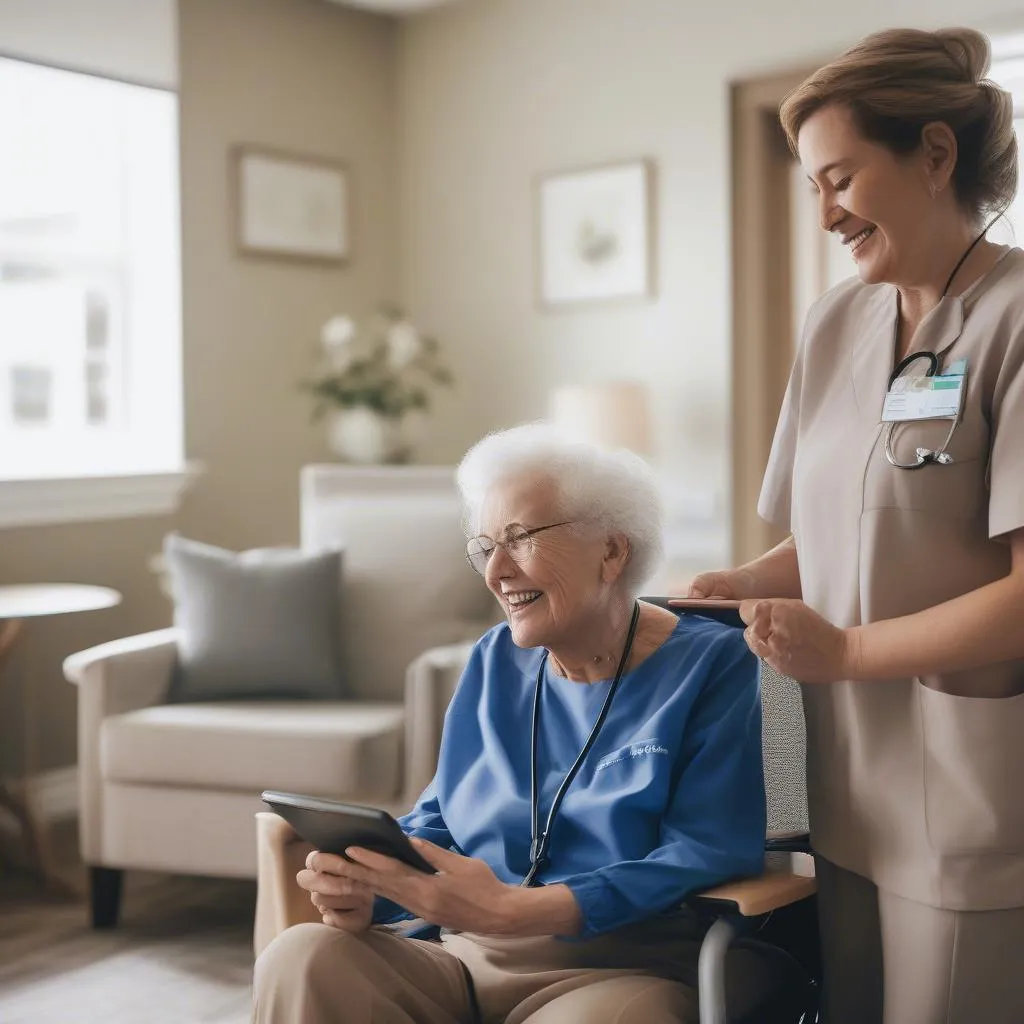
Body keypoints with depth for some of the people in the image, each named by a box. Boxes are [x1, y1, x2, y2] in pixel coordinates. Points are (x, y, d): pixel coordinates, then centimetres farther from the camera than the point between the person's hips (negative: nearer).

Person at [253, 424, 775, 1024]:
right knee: (301, 961, -22)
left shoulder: (712, 664, -4)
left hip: (626, 973, -4)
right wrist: (365, 889, -10)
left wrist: (513, 911, -25)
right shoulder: (495, 663, 13)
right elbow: (438, 821, 15)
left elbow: (708, 853, -15)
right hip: (470, 963, 5)